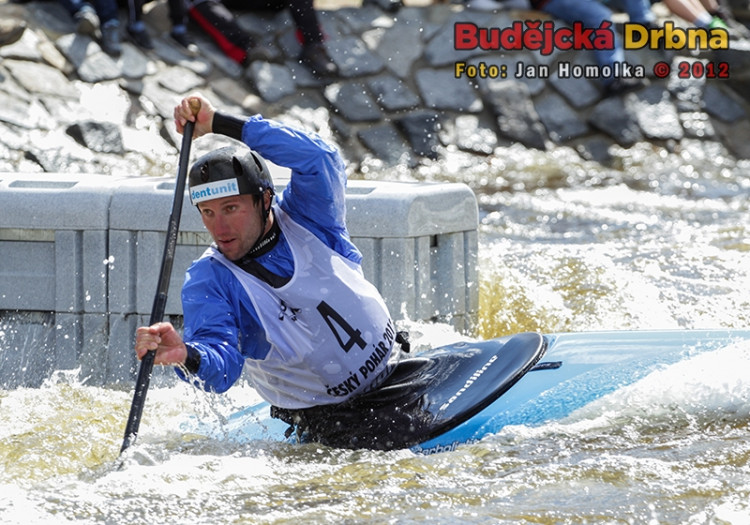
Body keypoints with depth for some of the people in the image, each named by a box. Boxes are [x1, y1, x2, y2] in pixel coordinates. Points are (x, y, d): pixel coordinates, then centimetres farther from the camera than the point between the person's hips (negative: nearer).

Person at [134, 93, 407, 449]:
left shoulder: (305, 218, -5)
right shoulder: (207, 282, -11)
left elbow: (317, 158, -26)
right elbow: (220, 369, -25)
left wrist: (219, 124, -33)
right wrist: (186, 357, -51)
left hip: (397, 370, 3)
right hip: (328, 416, -3)